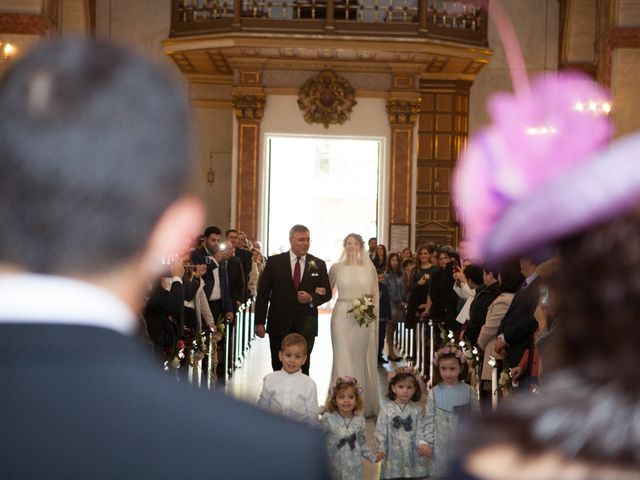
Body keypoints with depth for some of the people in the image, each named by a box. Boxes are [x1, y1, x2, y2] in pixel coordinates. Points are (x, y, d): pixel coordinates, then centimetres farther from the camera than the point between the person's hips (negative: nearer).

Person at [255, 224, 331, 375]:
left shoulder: (318, 265, 4)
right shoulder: (274, 262, 0)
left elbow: (327, 293, 10)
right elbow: (263, 293, 1)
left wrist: (311, 299, -12)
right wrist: (259, 322, -3)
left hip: (306, 327, 1)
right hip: (279, 325, 0)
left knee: (303, 370, 3)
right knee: (278, 370, 7)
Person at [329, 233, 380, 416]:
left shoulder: (369, 268, 6)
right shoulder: (336, 267, 5)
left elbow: (375, 295, 10)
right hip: (342, 317, -1)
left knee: (362, 359, 7)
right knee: (343, 359, -5)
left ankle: (364, 404, 17)